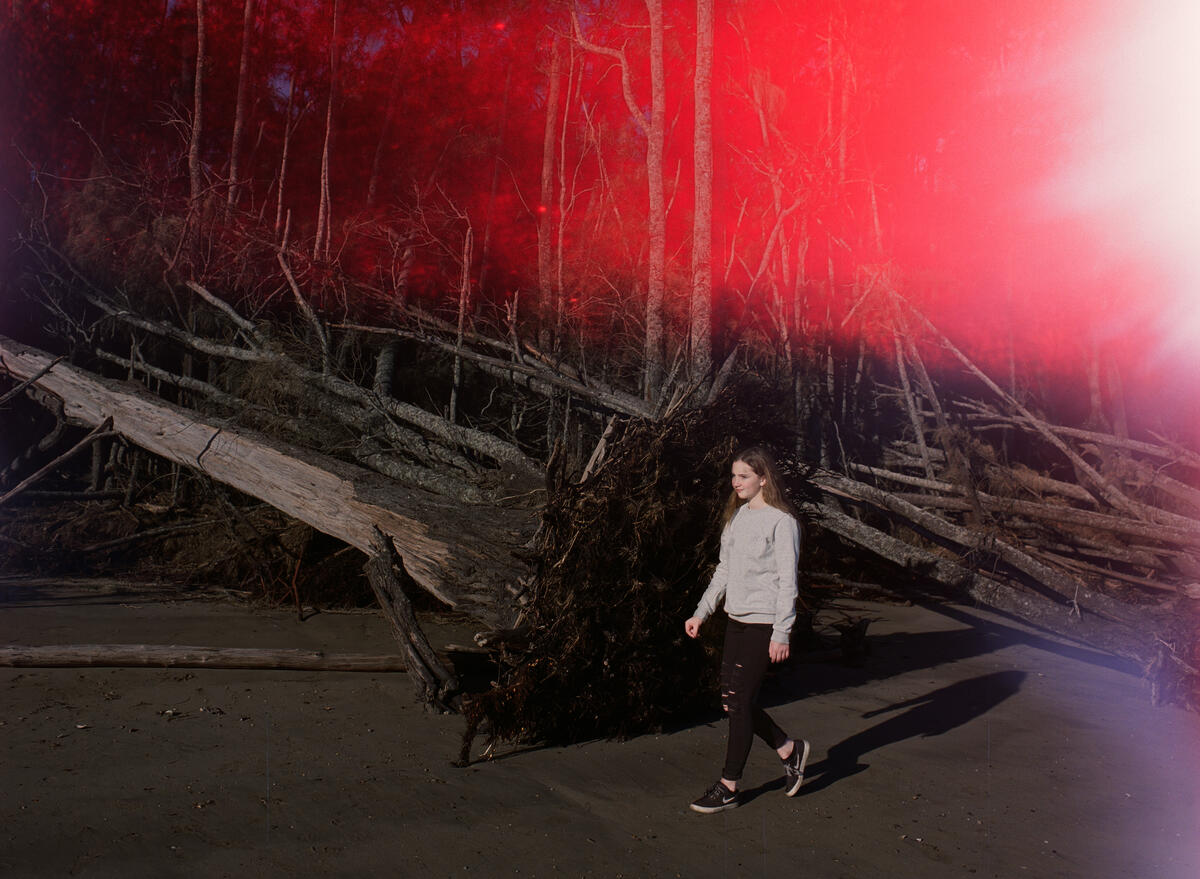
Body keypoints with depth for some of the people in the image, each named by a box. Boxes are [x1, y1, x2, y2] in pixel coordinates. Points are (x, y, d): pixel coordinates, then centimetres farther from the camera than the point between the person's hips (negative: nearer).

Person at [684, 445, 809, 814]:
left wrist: (781, 633, -15)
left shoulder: (781, 521, -11)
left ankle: (728, 787, 12)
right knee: (732, 700, 10)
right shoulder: (737, 516, 11)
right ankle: (789, 750, 31)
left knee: (739, 702, -2)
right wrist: (701, 613, 15)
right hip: (736, 620, 8)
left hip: (764, 624, -8)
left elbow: (787, 581, -13)